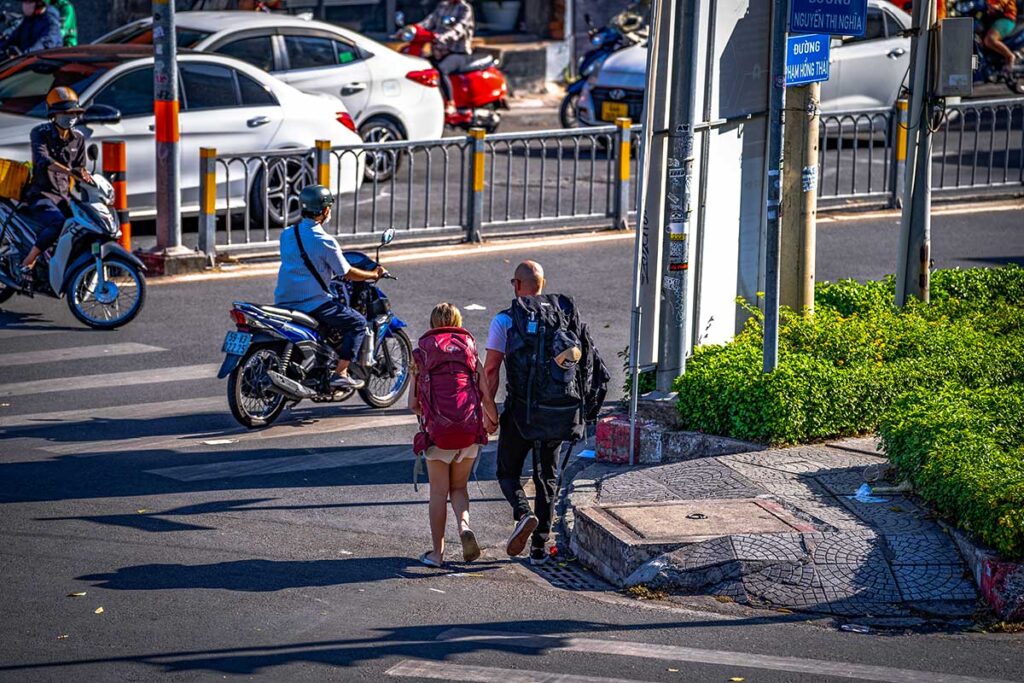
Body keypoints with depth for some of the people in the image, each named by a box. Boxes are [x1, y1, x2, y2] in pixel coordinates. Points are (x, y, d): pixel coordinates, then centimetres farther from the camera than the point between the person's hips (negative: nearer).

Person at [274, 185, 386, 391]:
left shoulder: (287, 234, 6)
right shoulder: (324, 242, -15)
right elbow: (347, 274, -6)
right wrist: (374, 274, 11)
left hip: (283, 302, 8)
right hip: (313, 302, -8)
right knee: (358, 323, 4)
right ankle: (340, 374, -5)